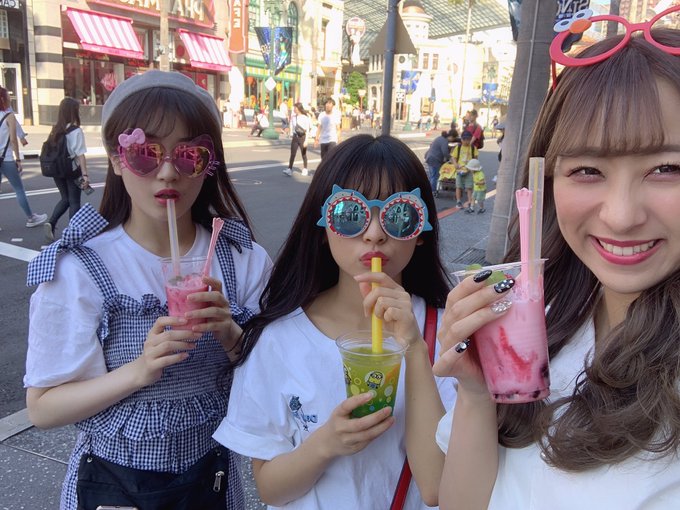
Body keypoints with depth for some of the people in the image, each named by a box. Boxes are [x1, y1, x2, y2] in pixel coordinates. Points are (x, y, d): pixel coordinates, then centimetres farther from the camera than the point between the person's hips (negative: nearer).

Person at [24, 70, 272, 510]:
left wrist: (231, 336, -25)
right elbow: (43, 408, -12)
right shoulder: (77, 269, -17)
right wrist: (139, 371, -28)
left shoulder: (245, 261, -11)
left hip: (212, 473, 3)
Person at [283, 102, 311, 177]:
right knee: (292, 154, -5)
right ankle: (289, 169, -9)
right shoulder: (293, 117, 5)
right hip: (295, 137, 4)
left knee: (303, 154, 8)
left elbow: (307, 130, -10)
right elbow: (292, 126, 13)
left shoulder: (305, 118, -9)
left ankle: (305, 169, 21)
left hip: (302, 137, -4)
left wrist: (306, 140, -14)